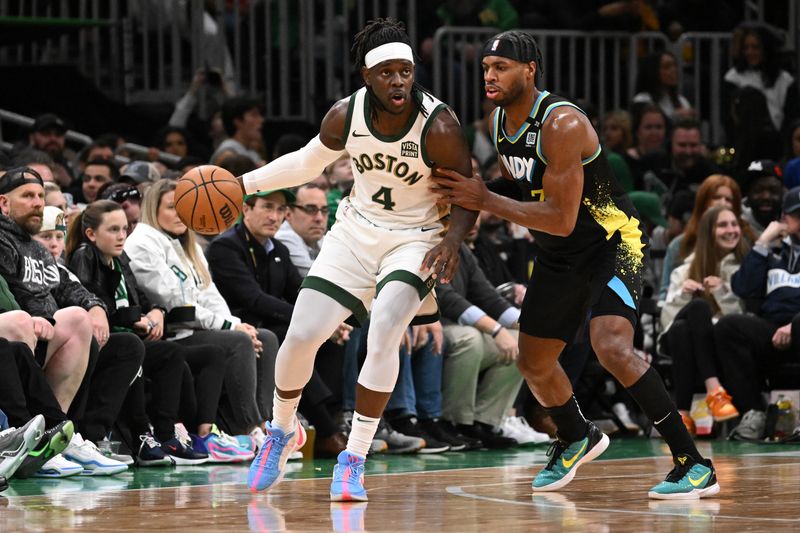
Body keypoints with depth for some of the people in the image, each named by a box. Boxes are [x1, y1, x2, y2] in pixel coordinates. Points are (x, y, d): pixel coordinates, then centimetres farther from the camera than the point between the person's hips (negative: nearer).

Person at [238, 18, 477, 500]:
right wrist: (243, 183, 2)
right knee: (301, 335, -6)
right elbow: (307, 163, 9)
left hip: (415, 239, -3)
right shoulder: (346, 115, -11)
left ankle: (355, 459, -16)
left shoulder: (438, 126, -23)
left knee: (384, 330, -28)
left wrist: (452, 239, -32)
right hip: (356, 231, 4)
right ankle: (282, 432, 24)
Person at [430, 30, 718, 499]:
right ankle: (576, 440, 47)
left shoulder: (562, 124, -27)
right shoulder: (500, 120, -1)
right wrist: (464, 201, -1)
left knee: (612, 347, -29)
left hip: (612, 241, -9)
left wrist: (485, 200, -27)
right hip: (559, 256, 9)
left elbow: (561, 219, -30)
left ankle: (694, 465, -23)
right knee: (534, 363, 16)